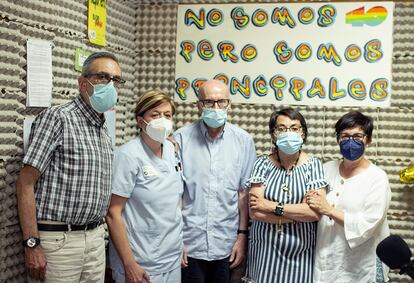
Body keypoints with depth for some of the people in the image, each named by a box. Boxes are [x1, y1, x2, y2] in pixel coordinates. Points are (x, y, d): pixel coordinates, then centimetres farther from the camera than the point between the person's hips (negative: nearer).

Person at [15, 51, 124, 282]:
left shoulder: (105, 130, 12)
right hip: (59, 239, -7)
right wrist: (32, 244, -18)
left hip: (96, 237, 7)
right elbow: (26, 182, -14)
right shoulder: (57, 118, -11)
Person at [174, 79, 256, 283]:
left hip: (227, 245, 2)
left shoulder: (243, 141, -1)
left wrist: (242, 236, 2)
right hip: (189, 244, -1)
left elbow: (245, 193, 3)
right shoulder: (181, 138, -5)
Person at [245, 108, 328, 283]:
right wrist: (300, 214, -14)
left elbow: (316, 212, -15)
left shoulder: (313, 165, -4)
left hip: (302, 255, 0)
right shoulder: (263, 164, -2)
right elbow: (255, 211, -11)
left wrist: (273, 206, -15)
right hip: (265, 252, 1)